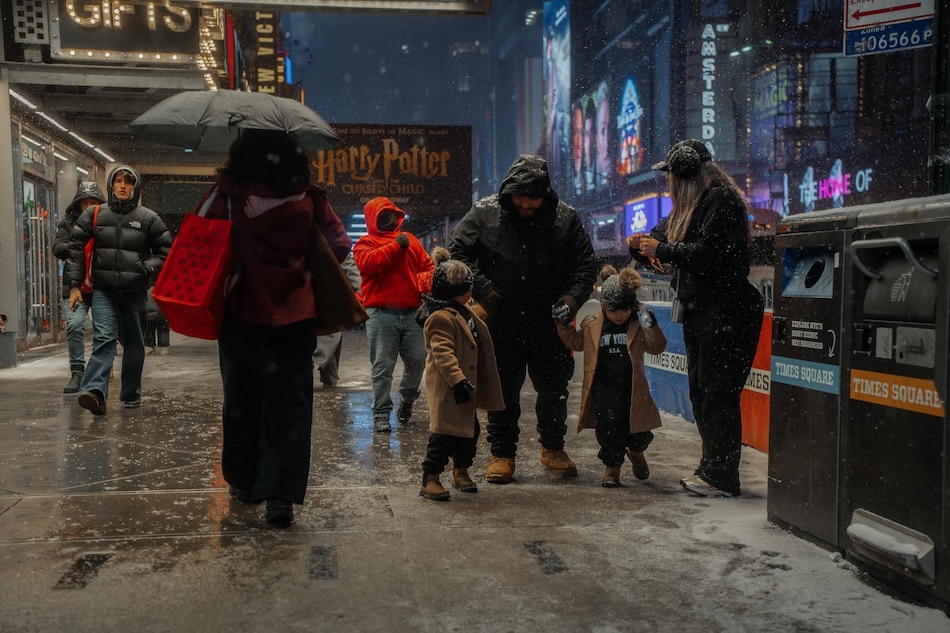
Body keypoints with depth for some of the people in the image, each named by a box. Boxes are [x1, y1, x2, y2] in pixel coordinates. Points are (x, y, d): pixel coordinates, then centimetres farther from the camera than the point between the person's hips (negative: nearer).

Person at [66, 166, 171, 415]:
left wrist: (148, 269, -9)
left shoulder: (148, 218, 3)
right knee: (103, 338, -17)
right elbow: (76, 249, 7)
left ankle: (131, 394, 23)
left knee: (134, 344, 10)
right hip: (104, 291, -1)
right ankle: (95, 391, -28)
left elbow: (165, 250, 9)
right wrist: (74, 285, 1)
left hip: (135, 292, 1)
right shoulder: (94, 215, 6)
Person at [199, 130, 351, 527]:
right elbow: (340, 246, 1)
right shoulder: (310, 199, -1)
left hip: (241, 314, 0)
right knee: (289, 404, 3)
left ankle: (244, 481, 30)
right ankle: (281, 495, -4)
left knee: (241, 398, 16)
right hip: (294, 316, 0)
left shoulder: (226, 195, -6)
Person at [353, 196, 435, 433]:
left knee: (417, 360, 5)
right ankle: (381, 413, 3)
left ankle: (406, 401, 28)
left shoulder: (410, 240, 20)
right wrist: (395, 246, -12)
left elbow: (428, 265, 17)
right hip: (381, 313, -4)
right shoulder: (366, 242, 6)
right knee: (382, 366, -4)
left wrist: (425, 280, -5)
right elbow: (367, 263, -15)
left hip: (412, 312, 4)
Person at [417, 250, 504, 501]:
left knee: (469, 429, 17)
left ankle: (461, 471, 33)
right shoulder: (441, 318, -18)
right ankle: (430, 479, -1)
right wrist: (458, 381, -32)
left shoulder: (463, 313, 15)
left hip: (465, 386, 10)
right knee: (444, 431, -8)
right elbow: (443, 354, -26)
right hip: (447, 389, -10)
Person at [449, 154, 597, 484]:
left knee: (554, 389, 12)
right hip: (501, 324, -1)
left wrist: (571, 298, -12)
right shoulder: (484, 213, -5)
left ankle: (553, 448, 33)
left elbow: (586, 265, 5)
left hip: (549, 324, 2)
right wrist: (484, 291, -12)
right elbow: (456, 251, -2)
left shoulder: (565, 218, -2)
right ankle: (502, 453, 21)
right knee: (502, 390, 7)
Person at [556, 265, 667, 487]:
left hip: (632, 386, 0)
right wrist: (564, 325, 7)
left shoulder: (637, 324, 3)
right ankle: (612, 465, 6)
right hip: (604, 387, 0)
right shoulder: (591, 324, 7)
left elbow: (657, 347, -3)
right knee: (608, 422, -18)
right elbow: (576, 343, 22)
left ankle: (636, 451, 39)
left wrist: (650, 325, -18)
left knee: (638, 433, 1)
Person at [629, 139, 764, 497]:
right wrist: (642, 246, 2)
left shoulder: (722, 202, -12)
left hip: (727, 315, -10)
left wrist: (661, 249, -15)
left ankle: (722, 478, -1)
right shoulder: (690, 206, 19)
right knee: (701, 394, 13)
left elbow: (711, 253, -23)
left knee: (718, 396, -8)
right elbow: (668, 242, 23)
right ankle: (710, 468, 23)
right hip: (699, 313, 10)